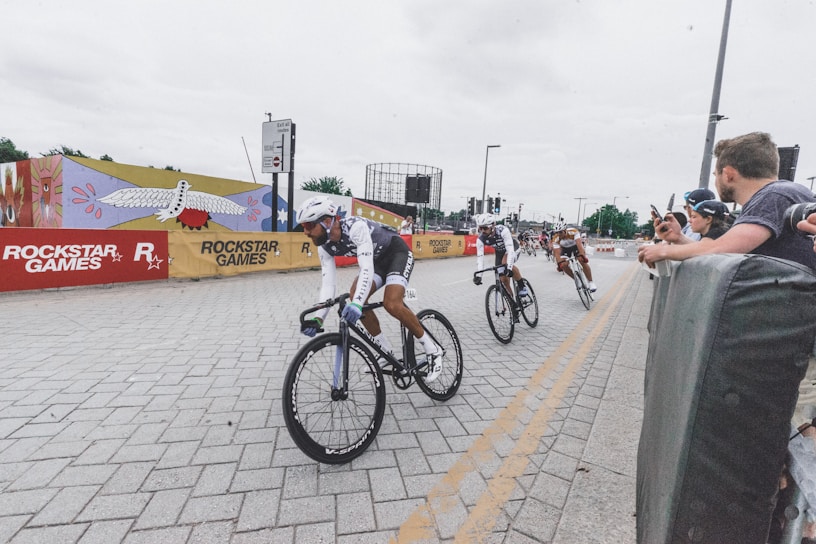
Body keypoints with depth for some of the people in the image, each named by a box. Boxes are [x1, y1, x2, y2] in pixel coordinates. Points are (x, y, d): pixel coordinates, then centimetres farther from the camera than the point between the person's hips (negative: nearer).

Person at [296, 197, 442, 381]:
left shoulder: (355, 227, -34)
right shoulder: (325, 248, -11)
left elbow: (367, 269, -43)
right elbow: (328, 284, -12)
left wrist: (357, 304, -57)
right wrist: (318, 318, -26)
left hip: (398, 253, -7)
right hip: (377, 259, 7)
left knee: (391, 304, -27)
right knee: (355, 298, -14)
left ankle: (432, 350, -8)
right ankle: (386, 352, 3)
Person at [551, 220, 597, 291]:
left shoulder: (573, 232, -35)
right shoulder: (555, 239, -29)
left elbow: (579, 244, -46)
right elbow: (557, 253, -34)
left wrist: (582, 255, -60)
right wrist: (559, 263, -51)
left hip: (576, 246, -2)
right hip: (565, 248, 2)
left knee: (583, 261, -24)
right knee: (564, 265, -19)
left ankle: (591, 282, -10)